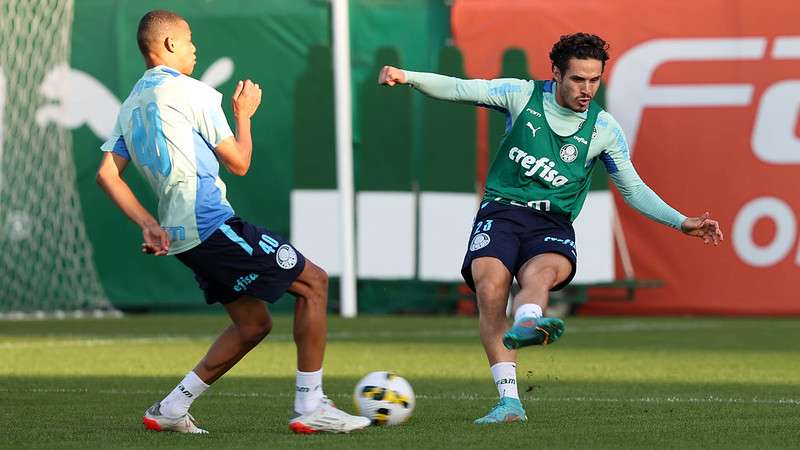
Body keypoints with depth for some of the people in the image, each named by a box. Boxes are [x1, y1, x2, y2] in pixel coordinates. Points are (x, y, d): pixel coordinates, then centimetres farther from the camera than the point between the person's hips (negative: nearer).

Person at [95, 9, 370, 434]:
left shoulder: (131, 105, 16)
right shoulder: (192, 92, -7)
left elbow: (107, 174, 12)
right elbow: (239, 163, -4)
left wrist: (148, 225, 11)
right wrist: (243, 114, 12)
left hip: (179, 235, 9)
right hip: (211, 224, -9)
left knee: (253, 323, 17)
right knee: (313, 282, -2)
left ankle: (171, 408, 14)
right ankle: (310, 405, -5)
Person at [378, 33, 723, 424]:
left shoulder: (604, 129, 6)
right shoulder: (523, 95, 4)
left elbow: (633, 190, 15)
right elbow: (458, 89, 4)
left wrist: (681, 222, 5)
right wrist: (407, 77, -11)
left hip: (552, 223, 0)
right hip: (501, 210, 0)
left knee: (543, 272, -36)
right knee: (490, 285, -28)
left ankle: (525, 325, -72)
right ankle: (509, 401, -32)